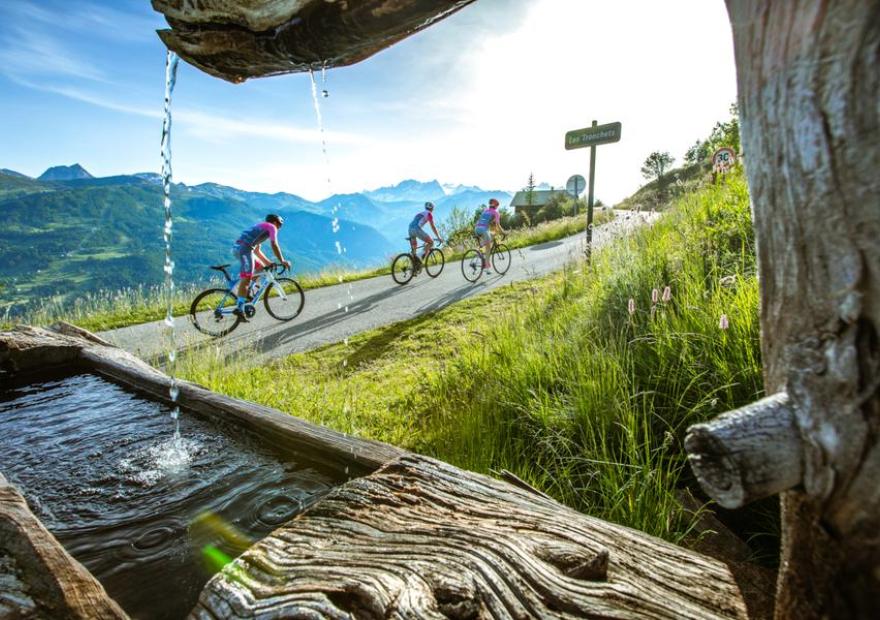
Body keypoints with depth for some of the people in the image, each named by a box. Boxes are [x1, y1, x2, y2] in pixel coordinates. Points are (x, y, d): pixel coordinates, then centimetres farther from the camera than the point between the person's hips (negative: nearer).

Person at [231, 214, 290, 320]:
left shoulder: (260, 227, 34)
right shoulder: (271, 227, 9)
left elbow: (257, 250, 34)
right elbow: (274, 246, -3)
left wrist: (268, 262, 32)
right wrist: (282, 261, 2)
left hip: (237, 248, 9)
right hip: (244, 249, -9)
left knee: (260, 267, 22)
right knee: (246, 278, -11)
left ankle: (246, 294, 19)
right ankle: (239, 309, -17)